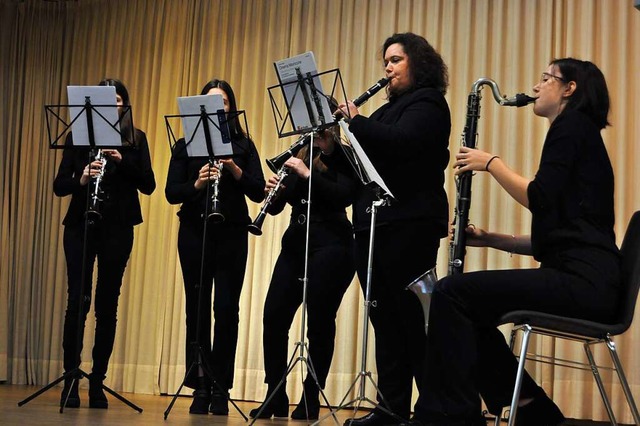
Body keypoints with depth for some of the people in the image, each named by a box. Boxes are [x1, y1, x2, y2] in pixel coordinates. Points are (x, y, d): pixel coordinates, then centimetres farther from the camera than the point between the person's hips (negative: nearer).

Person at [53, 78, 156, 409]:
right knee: (78, 300, -5)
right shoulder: (77, 136, 8)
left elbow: (148, 185, -1)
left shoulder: (136, 139, 8)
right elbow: (59, 186, 3)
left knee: (107, 304, 2)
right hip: (81, 225, 0)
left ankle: (97, 382, 9)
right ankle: (70, 380, 3)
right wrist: (81, 179, -18)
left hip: (118, 228, 0)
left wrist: (121, 159, -15)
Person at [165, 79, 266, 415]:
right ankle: (200, 388, 8)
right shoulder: (186, 145, 9)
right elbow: (171, 192, 1)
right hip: (194, 234, 1)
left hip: (231, 235, -1)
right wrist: (196, 184, -18)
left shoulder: (243, 146, 8)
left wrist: (235, 170, -15)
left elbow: (258, 192, 0)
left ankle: (220, 389, 3)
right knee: (197, 308, 1)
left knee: (226, 308, -6)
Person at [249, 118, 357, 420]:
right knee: (273, 316, -2)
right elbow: (276, 207, 12)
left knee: (319, 322, -4)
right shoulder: (298, 158, 14)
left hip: (330, 246, -6)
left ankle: (311, 400, 6)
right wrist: (273, 191, -10)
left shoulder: (344, 158, -1)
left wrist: (307, 174, -24)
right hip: (295, 242, 6)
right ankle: (275, 397, 7)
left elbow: (344, 196, -18)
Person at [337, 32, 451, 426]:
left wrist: (357, 121, -12)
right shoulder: (392, 108, 23)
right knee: (386, 317, 7)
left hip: (409, 224, -9)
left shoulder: (427, 103, -2)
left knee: (413, 317, -9)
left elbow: (402, 143, -21)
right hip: (375, 222, 9)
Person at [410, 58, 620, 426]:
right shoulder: (575, 133, 24)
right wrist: (489, 239, 13)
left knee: (452, 293, -14)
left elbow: (539, 199, -16)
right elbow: (548, 238, 22)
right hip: (578, 278, 10)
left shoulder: (572, 125, -3)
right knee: (468, 310, 13)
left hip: (583, 281, -10)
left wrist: (491, 162, -3)